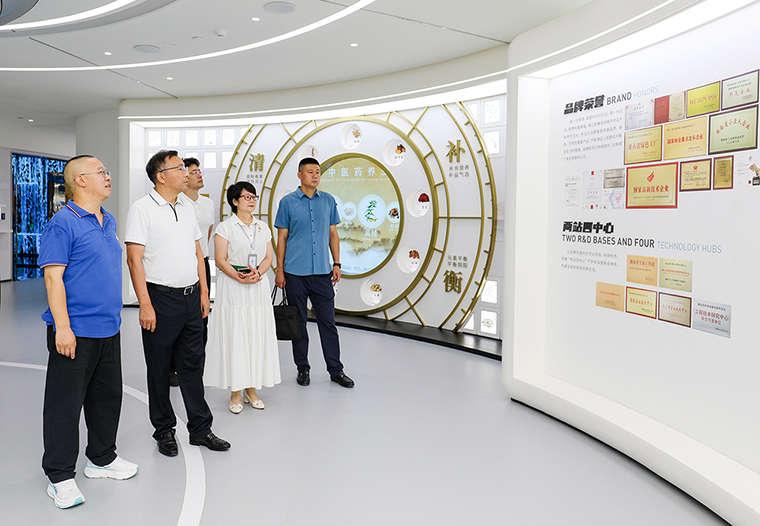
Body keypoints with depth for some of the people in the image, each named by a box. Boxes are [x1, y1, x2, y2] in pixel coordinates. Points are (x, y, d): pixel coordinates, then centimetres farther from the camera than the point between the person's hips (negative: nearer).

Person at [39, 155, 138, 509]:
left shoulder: (109, 222, 13)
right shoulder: (63, 224, -12)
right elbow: (53, 277, -16)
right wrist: (63, 327, -20)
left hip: (108, 329, 8)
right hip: (75, 333, -8)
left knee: (108, 396, 17)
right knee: (65, 403, 3)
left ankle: (101, 458, 34)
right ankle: (60, 477, 16)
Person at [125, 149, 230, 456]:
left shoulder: (188, 209, 13)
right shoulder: (142, 209, -7)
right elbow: (134, 260, -12)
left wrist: (203, 292, 11)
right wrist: (145, 305, -17)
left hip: (191, 298, 6)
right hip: (161, 299, -6)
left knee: (193, 365, 11)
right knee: (159, 370, 7)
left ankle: (200, 429, 21)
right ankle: (164, 431, 23)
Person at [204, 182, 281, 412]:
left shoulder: (263, 227, 13)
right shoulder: (225, 227, -1)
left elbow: (269, 257, 9)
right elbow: (220, 260, -7)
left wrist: (257, 273, -10)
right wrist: (239, 277, -19)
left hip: (259, 287, 4)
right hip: (233, 289, -4)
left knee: (257, 337, 5)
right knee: (234, 337, -2)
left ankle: (252, 389, 17)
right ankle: (235, 393, 9)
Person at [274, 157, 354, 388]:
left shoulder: (328, 200, 8)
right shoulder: (288, 202, 2)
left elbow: (333, 234, 12)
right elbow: (282, 238, 3)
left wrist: (336, 264, 5)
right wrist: (279, 270, -1)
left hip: (322, 272, 2)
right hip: (295, 272, -1)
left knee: (328, 321, 4)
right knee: (298, 322, 8)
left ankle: (336, 369, 15)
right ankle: (302, 368, 21)